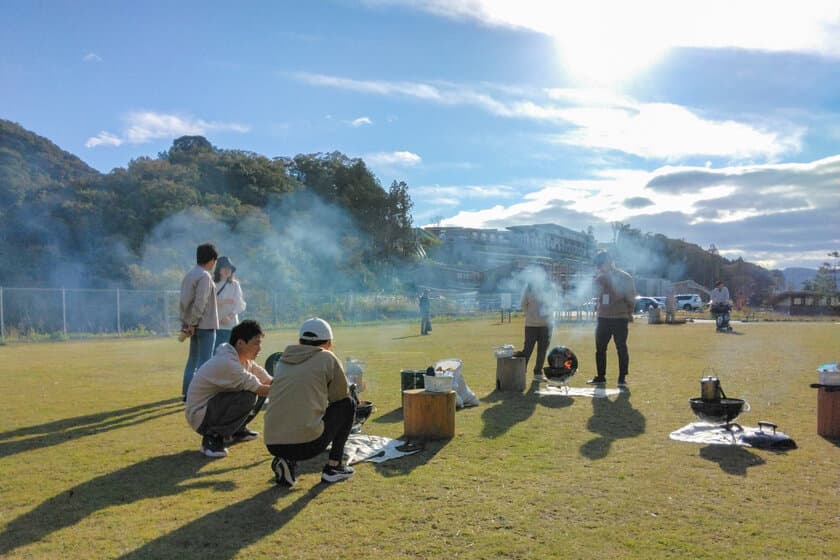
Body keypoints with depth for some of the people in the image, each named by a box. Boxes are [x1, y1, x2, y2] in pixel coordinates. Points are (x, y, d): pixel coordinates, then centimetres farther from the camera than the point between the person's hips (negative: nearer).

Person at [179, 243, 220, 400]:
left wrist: (185, 323, 12)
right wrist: (193, 323, -15)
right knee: (204, 361, -4)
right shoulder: (205, 276, -14)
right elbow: (200, 302, -21)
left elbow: (184, 301, 12)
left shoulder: (189, 275, 13)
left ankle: (187, 393, 19)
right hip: (206, 325, -9)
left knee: (192, 359, 15)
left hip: (195, 326, 9)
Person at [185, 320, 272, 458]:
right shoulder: (227, 363, -29)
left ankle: (238, 430, 15)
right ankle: (213, 437, -15)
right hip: (199, 417, -9)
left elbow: (267, 380, 2)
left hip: (215, 403, 9)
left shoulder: (244, 359, 0)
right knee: (248, 396, -30)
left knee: (262, 391, 0)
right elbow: (258, 388, -27)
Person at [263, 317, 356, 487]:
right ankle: (333, 467, 15)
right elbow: (341, 396, 11)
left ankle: (286, 461, 11)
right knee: (348, 405, 16)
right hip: (307, 444, -5)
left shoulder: (282, 360, 17)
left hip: (272, 445, 5)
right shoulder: (327, 358, 3)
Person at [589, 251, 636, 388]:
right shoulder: (600, 278, 7)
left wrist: (628, 313, -8)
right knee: (600, 348, 8)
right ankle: (600, 376, 18)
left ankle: (622, 378, 6)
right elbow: (597, 295, 8)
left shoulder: (625, 278, -6)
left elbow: (631, 298, -5)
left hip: (620, 319, -5)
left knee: (621, 349, -1)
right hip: (603, 318, 5)